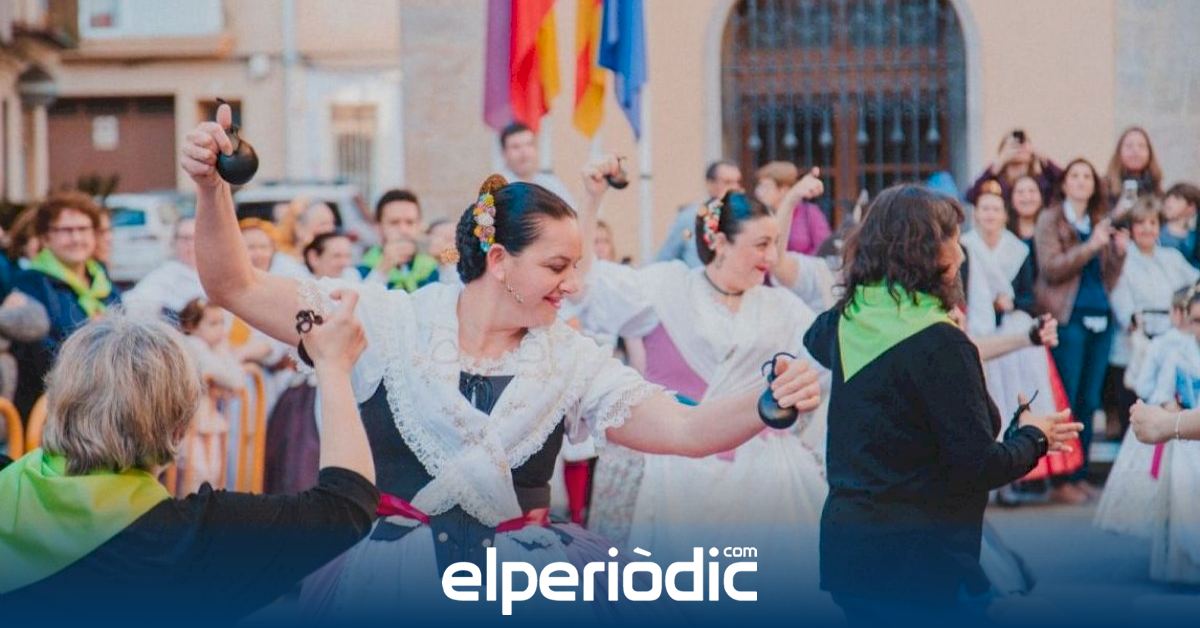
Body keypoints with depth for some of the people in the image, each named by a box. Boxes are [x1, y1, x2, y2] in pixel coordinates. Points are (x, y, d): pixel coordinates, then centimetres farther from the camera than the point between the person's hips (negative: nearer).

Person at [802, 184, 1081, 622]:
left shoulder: (846, 321, 4)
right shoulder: (939, 344, -19)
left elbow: (813, 341, 31)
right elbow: (979, 467, -18)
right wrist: (1035, 437, 0)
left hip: (845, 542, 8)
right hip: (917, 558, -8)